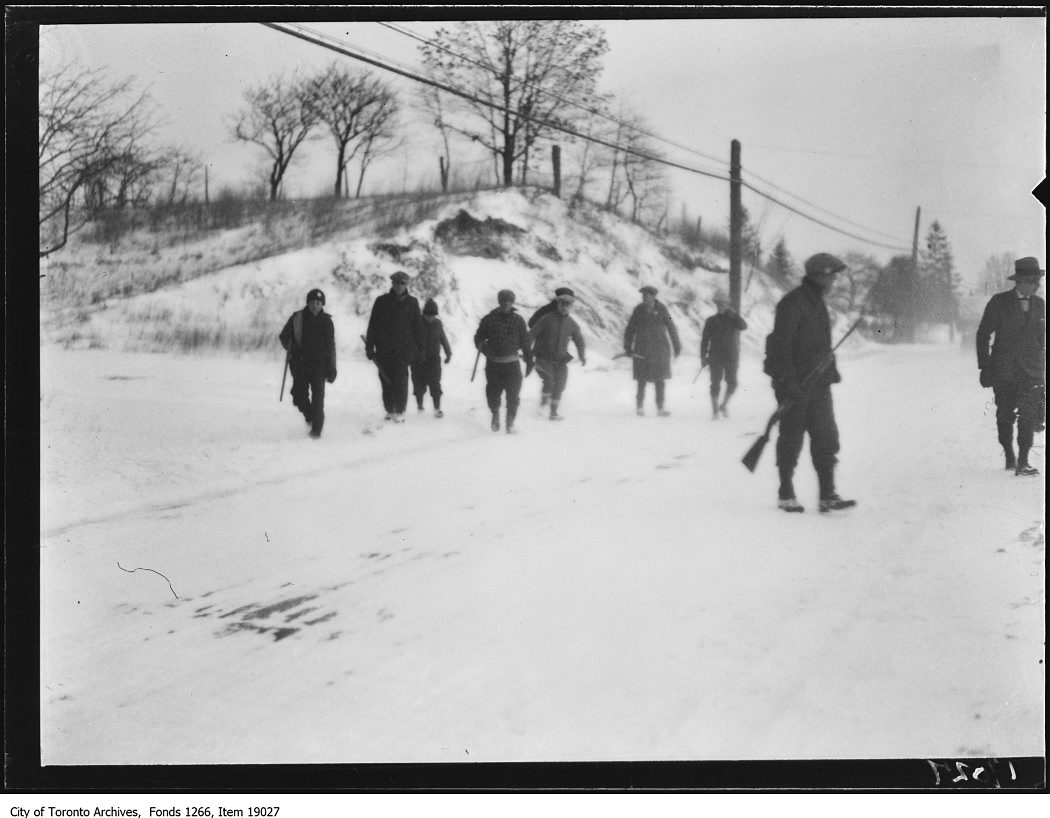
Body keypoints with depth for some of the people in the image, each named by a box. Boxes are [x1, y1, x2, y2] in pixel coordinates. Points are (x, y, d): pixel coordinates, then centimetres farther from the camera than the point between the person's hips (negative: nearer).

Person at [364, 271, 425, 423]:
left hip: (403, 349, -1)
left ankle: (399, 412, -4)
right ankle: (389, 410, 16)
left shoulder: (411, 303, 7)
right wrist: (369, 346, 2)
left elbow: (418, 327, 10)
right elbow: (372, 325, 7)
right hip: (384, 349, 1)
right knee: (386, 381, 5)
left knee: (401, 380, -9)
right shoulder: (382, 302, 5)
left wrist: (420, 349, 6)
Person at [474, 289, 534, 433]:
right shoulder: (489, 319, 2)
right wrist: (485, 349, -12)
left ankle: (510, 421, 12)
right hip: (493, 363, 0)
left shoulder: (518, 320, 5)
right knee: (493, 394, 3)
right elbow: (478, 338, 7)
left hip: (512, 363, 0)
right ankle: (495, 413, 32)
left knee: (513, 394, -3)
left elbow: (525, 342, 9)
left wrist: (529, 362, 8)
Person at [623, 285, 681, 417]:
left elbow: (671, 328, 4)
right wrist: (627, 346, 3)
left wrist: (676, 346, 5)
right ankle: (640, 405, 16)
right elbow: (630, 329, 7)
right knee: (642, 379, 2)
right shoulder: (638, 310, 1)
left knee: (659, 379, -2)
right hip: (642, 350, 1)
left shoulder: (661, 309, -2)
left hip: (659, 349, -1)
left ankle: (660, 407, 3)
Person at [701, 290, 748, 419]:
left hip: (731, 356, 1)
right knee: (715, 383, -3)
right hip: (716, 357, -1)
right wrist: (703, 356, -2)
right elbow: (705, 339, 5)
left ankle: (724, 405, 19)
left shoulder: (734, 319, 8)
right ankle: (715, 411, 4)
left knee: (732, 383, -4)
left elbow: (743, 326, -13)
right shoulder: (711, 321, 6)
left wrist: (734, 314, -16)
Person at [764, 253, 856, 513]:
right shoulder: (793, 303, -14)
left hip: (818, 383, 8)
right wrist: (787, 380, -22)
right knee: (791, 440, 2)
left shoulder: (818, 303, 15)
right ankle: (786, 495, 13)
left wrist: (831, 370, 19)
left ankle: (828, 496, 5)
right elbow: (781, 345, -19)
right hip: (794, 384, -8)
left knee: (826, 438, 3)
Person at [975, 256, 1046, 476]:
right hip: (1003, 371, -1)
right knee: (1005, 416, 7)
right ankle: (1009, 456, 26)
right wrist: (984, 367, -4)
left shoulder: (1040, 304, 8)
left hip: (1032, 370, 1)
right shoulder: (999, 302, -1)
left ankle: (1023, 462, -11)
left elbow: (1042, 339, 15)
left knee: (1029, 416, -12)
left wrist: (1042, 367, 10)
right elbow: (983, 334, 1)